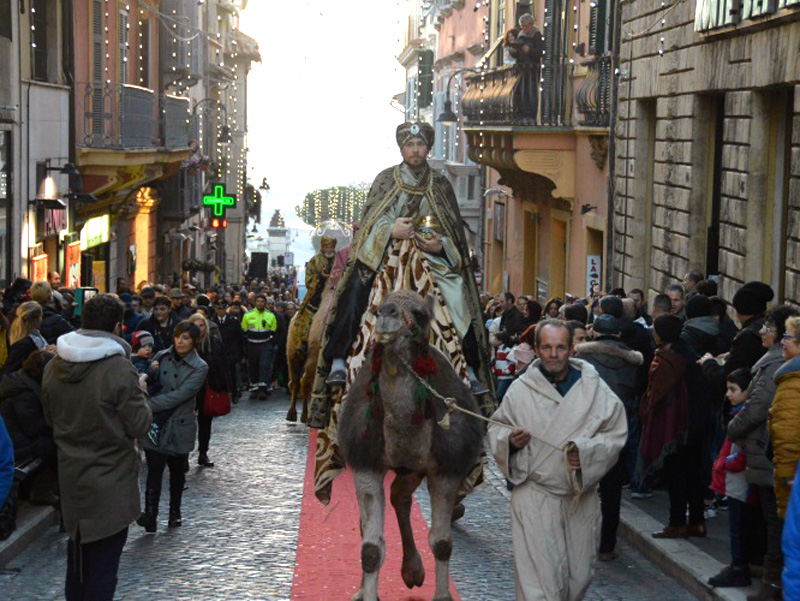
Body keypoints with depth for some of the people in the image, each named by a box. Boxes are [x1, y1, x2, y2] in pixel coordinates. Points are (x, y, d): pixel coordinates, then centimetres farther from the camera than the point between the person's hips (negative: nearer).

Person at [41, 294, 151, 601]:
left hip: (70, 475, 6)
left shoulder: (54, 367, -1)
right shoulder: (119, 369, -22)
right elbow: (138, 424, -16)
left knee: (78, 547, 21)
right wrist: (140, 394, 0)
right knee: (105, 553, 2)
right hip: (111, 481, -6)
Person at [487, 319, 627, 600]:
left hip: (580, 497, 2)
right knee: (540, 577, -8)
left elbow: (616, 434, 2)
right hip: (534, 496, -2)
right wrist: (509, 440, -11)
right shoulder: (521, 389, 0)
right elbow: (496, 428, 11)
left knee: (578, 574, 13)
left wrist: (586, 451, -15)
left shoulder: (593, 387, -1)